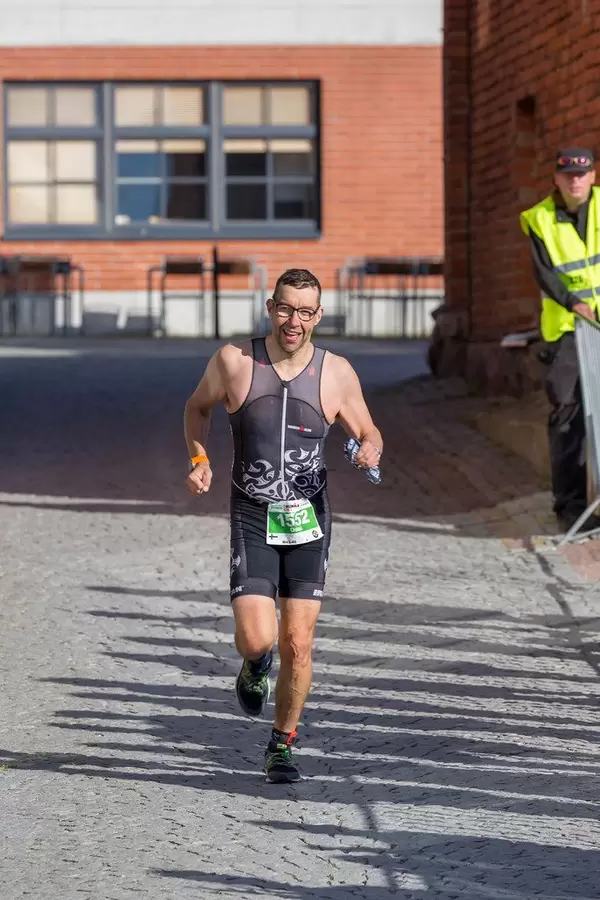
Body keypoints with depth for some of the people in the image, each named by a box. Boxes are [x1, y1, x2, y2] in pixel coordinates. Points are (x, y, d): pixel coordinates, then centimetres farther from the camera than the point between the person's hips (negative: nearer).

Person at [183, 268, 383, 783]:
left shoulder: (337, 373, -2)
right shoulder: (234, 361, -5)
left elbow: (369, 434, 10)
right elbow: (198, 407, 15)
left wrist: (369, 452, -13)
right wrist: (199, 458, 0)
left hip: (308, 519, 1)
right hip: (252, 518, -1)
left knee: (297, 645, -1)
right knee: (256, 640, -14)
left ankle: (283, 745, 19)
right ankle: (255, 668, 25)